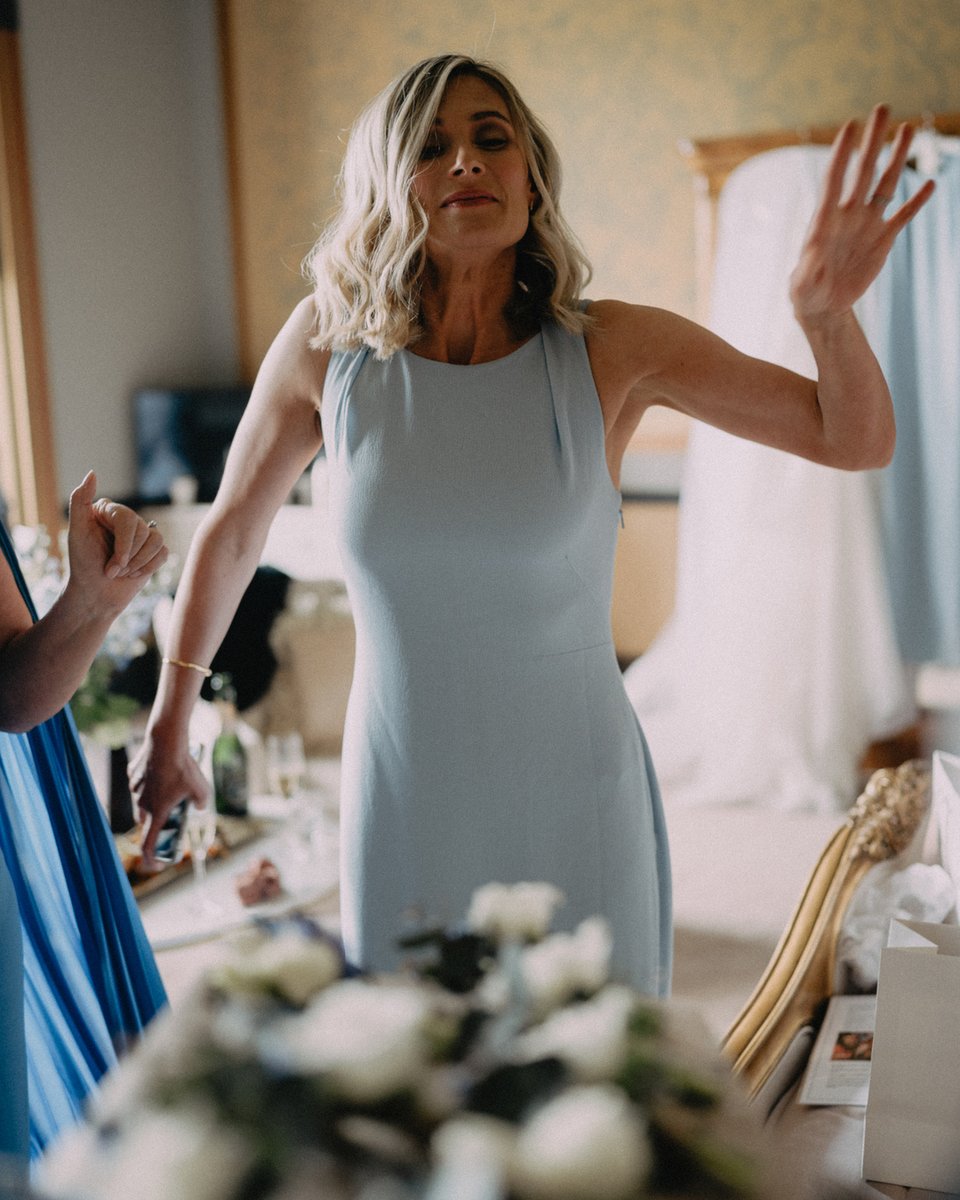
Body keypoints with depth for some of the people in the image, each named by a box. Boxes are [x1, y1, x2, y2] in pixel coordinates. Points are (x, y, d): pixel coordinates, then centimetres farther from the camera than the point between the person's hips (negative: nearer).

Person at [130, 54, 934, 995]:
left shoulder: (609, 346, -9)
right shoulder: (327, 344, -7)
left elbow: (857, 440, -3)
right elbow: (231, 528, 8)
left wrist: (826, 308, -25)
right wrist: (168, 726, 16)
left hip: (576, 819, 0)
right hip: (404, 820, 1)